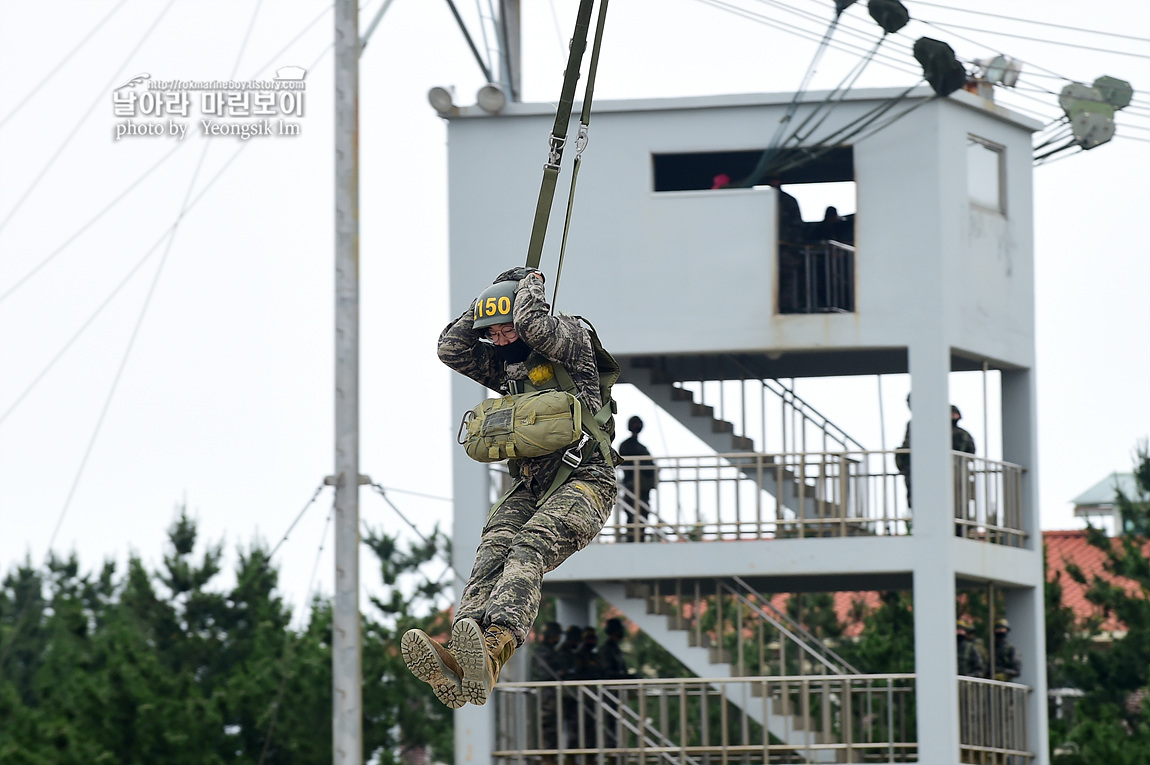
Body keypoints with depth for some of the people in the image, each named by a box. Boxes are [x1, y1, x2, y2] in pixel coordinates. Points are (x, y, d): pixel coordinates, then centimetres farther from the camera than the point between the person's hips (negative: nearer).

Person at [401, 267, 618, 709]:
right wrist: (489, 300, 11)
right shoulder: (503, 365, 22)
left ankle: (493, 650, -57)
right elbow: (451, 348, 13)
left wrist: (530, 286, 1)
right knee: (494, 549, -24)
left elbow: (534, 326, -19)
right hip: (530, 486, 6)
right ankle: (459, 660, -50)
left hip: (583, 479, -6)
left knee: (528, 550, -32)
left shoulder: (571, 339, 1)